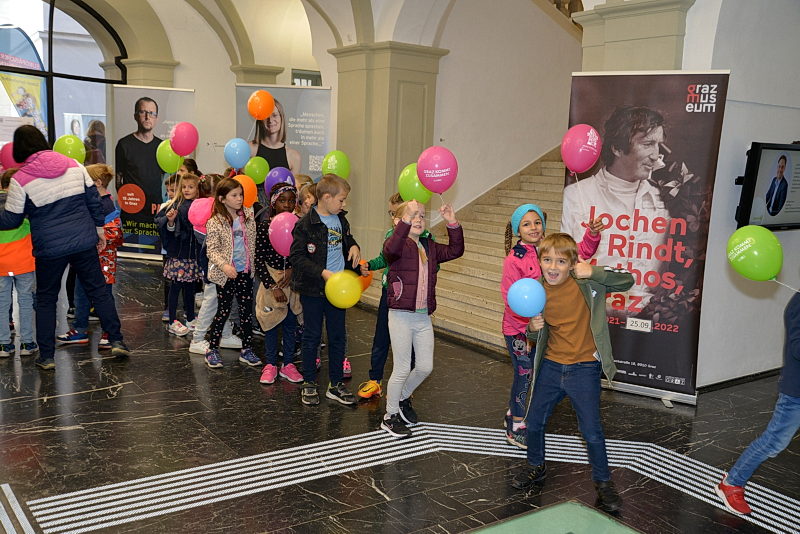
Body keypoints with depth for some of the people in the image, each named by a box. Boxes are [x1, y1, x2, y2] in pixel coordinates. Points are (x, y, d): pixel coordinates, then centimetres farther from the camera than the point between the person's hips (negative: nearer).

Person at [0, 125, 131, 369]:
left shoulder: (20, 180, -9)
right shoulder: (73, 165, 0)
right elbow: (93, 198, 5)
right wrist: (99, 227, 14)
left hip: (49, 248, -2)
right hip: (84, 241, 3)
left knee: (45, 300, 12)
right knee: (98, 290, 12)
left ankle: (46, 356, 15)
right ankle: (116, 340, 11)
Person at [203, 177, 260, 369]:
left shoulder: (248, 216, 4)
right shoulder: (215, 223, -10)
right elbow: (211, 250, -14)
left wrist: (251, 264, 7)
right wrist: (224, 265, -29)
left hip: (245, 272, 4)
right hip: (225, 274, -4)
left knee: (247, 311, 9)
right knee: (223, 312, 3)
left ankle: (247, 350, 20)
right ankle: (212, 350, 18)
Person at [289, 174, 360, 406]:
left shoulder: (341, 220, 9)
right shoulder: (306, 224, -13)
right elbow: (297, 256, -17)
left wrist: (354, 246, 4)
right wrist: (322, 272, -24)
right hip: (313, 290, -6)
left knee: (337, 336, 11)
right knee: (312, 336, 6)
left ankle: (336, 384, 22)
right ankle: (309, 383, 20)